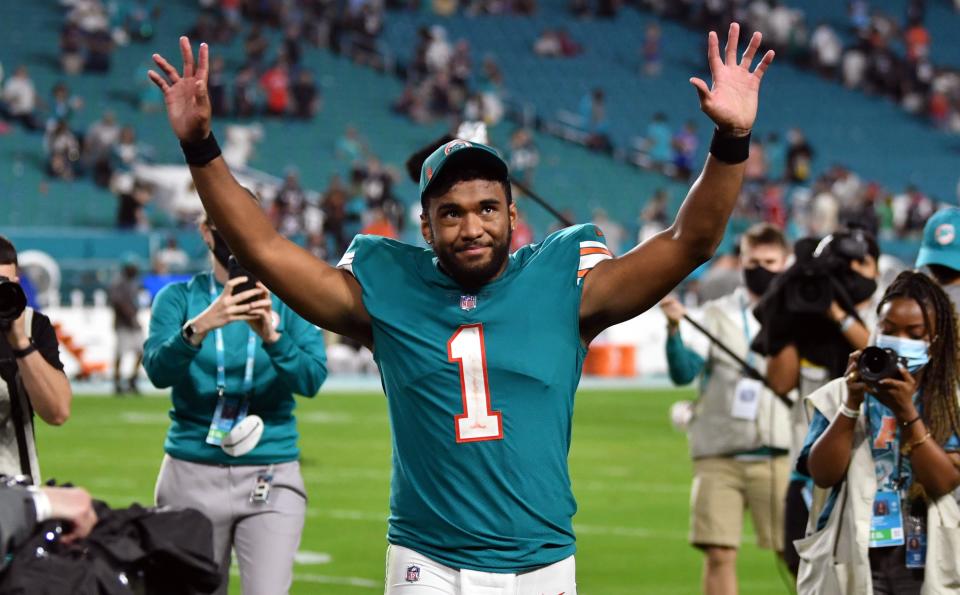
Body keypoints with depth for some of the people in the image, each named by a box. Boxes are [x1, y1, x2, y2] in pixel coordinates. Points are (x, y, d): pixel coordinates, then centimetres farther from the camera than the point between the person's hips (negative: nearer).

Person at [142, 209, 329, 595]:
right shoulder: (179, 298, 5)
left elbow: (311, 379, -9)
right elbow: (158, 370, -12)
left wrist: (271, 335, -28)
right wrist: (200, 326, -31)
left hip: (270, 476, -1)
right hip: (192, 474, 1)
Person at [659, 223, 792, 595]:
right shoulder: (716, 315, 7)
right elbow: (683, 373, -5)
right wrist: (674, 330, -21)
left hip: (778, 456, 0)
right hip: (719, 454, 0)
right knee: (719, 554, -3)